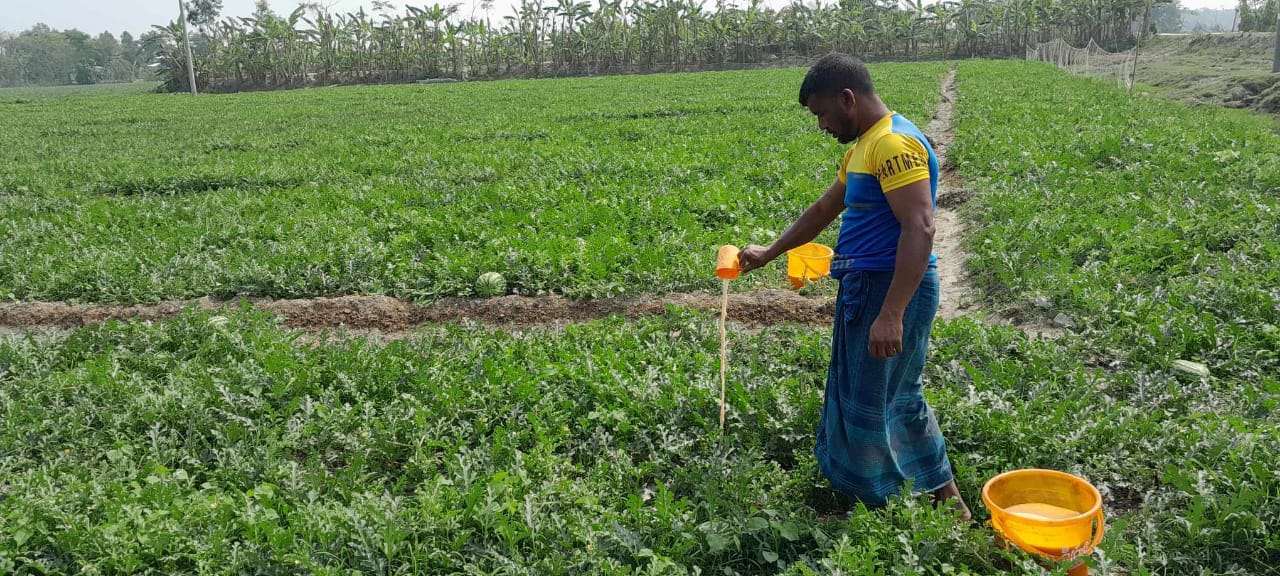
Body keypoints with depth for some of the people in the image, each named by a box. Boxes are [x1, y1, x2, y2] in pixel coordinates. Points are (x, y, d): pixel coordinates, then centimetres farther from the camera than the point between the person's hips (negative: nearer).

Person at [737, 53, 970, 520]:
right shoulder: (863, 146, 16)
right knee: (902, 398, 18)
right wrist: (769, 254, 32)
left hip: (891, 290, -10)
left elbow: (919, 228, -26)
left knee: (867, 406, -1)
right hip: (868, 288, 10)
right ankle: (949, 501, 30)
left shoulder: (895, 143, -17)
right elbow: (824, 210, 27)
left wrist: (891, 314, -31)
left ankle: (878, 509, 15)